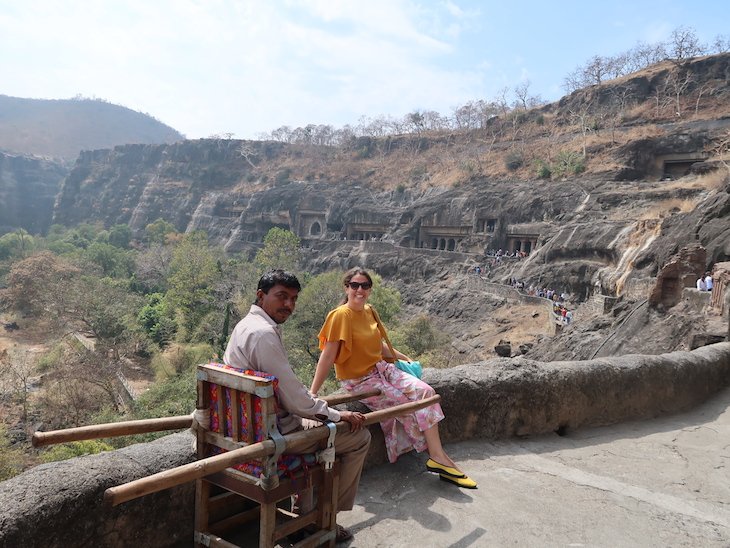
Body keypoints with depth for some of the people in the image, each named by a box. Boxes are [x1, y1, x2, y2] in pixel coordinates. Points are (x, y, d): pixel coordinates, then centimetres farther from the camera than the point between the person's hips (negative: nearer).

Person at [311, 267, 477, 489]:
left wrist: (403, 357, 23)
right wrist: (312, 394, -22)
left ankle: (437, 457, -8)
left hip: (381, 369, 7)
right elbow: (327, 357, -21)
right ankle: (439, 458, 5)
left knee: (425, 391, -10)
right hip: (359, 380, -7)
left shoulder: (368, 311, 5)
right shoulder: (341, 315, -19)